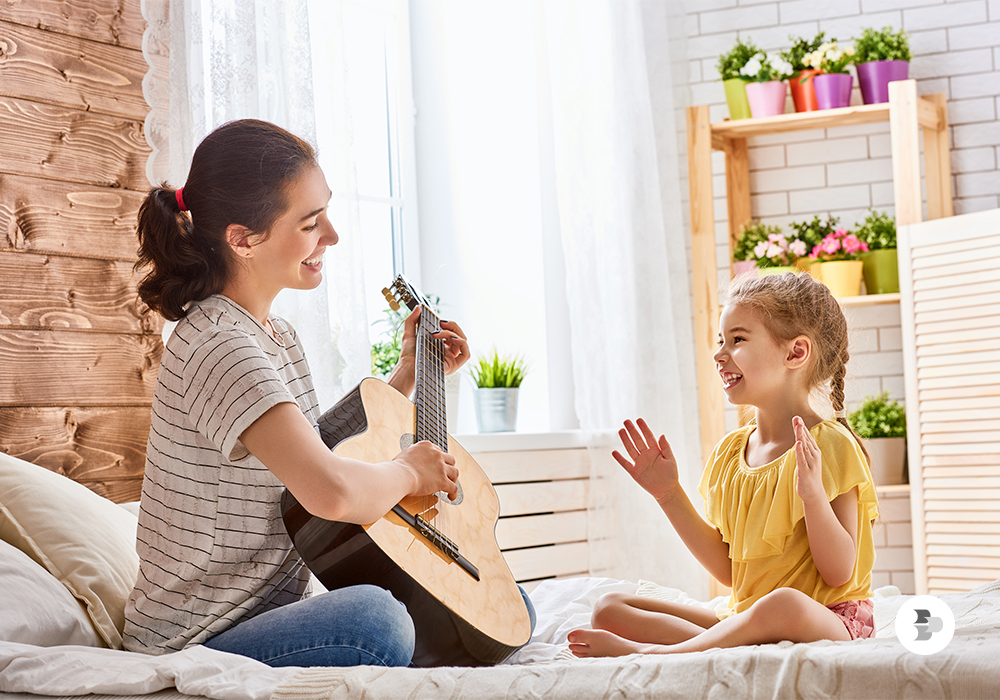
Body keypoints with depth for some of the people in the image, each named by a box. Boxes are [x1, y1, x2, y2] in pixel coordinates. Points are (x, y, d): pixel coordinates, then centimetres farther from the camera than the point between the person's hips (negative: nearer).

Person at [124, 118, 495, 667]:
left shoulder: (275, 334, 12)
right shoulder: (220, 345, -22)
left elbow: (316, 454, 24)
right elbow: (332, 493, -37)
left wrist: (409, 373, 21)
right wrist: (407, 472, -16)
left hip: (270, 613, 10)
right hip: (194, 649, -10)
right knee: (374, 618, -40)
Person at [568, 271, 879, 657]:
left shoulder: (830, 445, -10)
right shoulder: (730, 451, 11)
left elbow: (840, 574, -14)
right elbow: (728, 569, 13)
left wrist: (813, 494, -29)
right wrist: (669, 493, 9)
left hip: (830, 619, -7)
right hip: (743, 614, 7)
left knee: (782, 604, -43)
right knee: (609, 608, -6)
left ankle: (644, 652, -32)